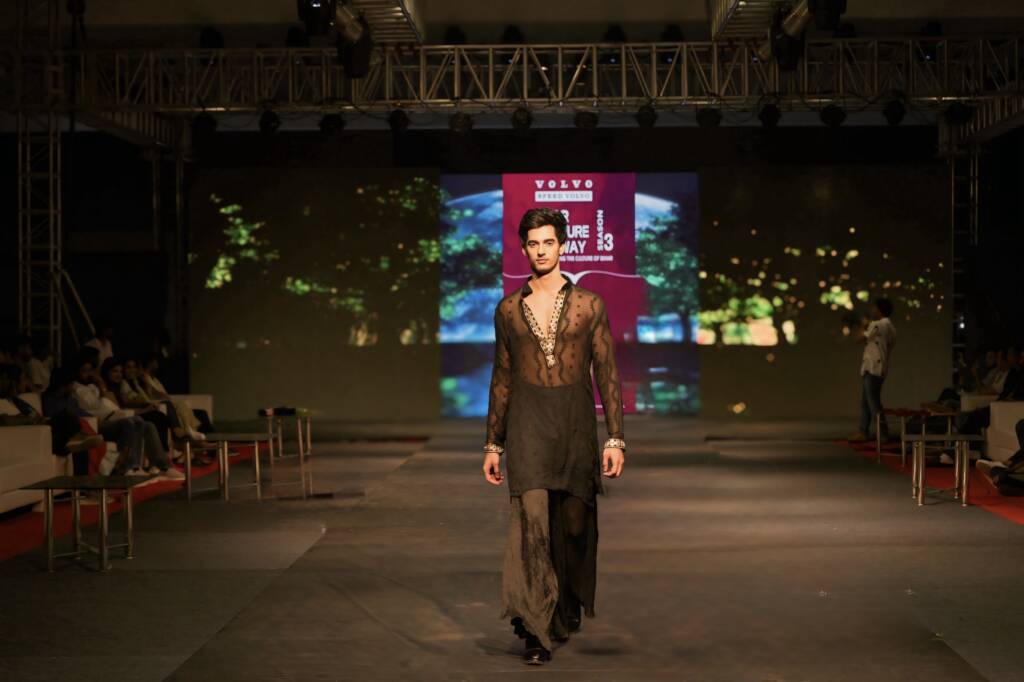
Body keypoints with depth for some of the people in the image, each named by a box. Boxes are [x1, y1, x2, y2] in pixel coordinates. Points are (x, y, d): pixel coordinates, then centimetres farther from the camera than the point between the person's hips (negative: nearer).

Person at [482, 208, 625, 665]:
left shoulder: (589, 305, 4)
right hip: (527, 424, 0)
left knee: (574, 525, 7)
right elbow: (501, 379, 14)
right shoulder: (509, 309, 9)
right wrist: (493, 444, 12)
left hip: (575, 422, 0)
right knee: (531, 518, -14)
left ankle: (568, 613, 30)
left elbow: (606, 374, 3)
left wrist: (615, 439, -3)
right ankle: (535, 630, -13)